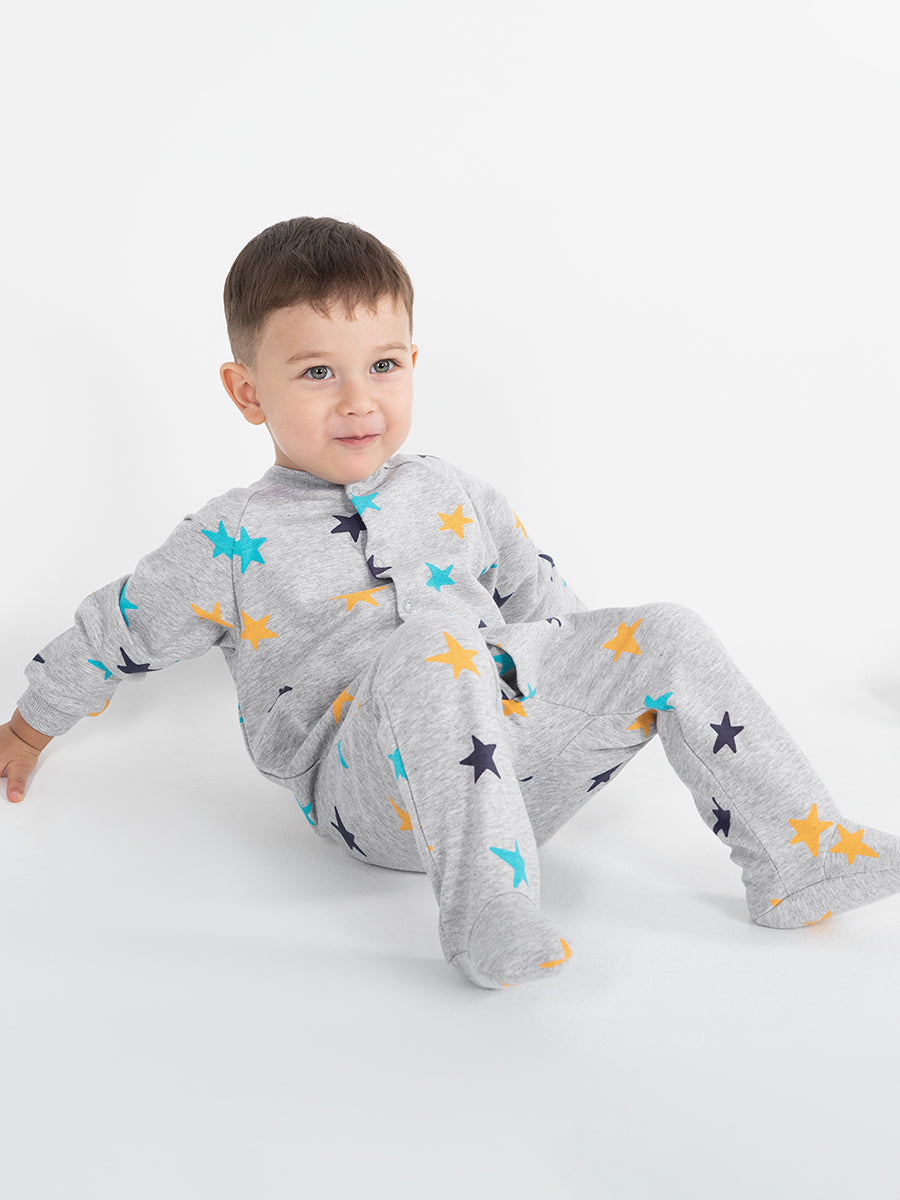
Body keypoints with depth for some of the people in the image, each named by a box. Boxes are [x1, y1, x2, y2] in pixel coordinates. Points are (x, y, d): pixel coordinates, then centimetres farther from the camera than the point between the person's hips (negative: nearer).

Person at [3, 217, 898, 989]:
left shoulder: (450, 497, 14)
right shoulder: (232, 541, 0)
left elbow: (534, 592, 27)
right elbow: (115, 633, 10)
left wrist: (582, 684, 25)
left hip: (514, 723, 6)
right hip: (371, 792, -5)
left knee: (666, 636, -8)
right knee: (434, 649, -36)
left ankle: (794, 855, -6)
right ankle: (489, 907, -40)